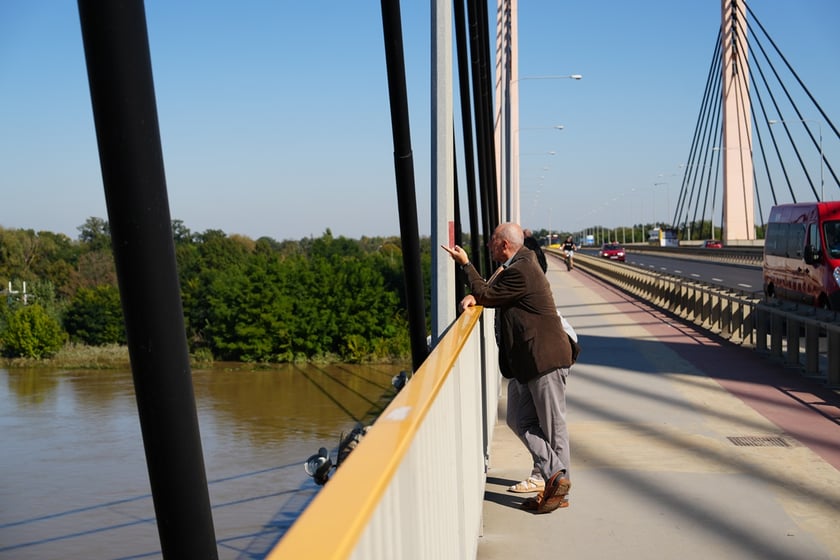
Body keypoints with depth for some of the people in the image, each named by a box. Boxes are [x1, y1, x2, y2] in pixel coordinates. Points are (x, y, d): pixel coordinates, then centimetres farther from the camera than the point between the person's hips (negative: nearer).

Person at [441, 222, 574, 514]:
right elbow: (491, 293, 21)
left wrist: (465, 264, 1)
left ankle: (558, 484, 2)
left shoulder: (520, 271, -18)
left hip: (544, 358, -10)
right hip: (525, 360, 10)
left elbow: (486, 296, -11)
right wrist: (474, 295, -2)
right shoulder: (514, 266, 15)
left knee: (553, 425, -1)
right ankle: (554, 477, 7)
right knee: (522, 420, 7)